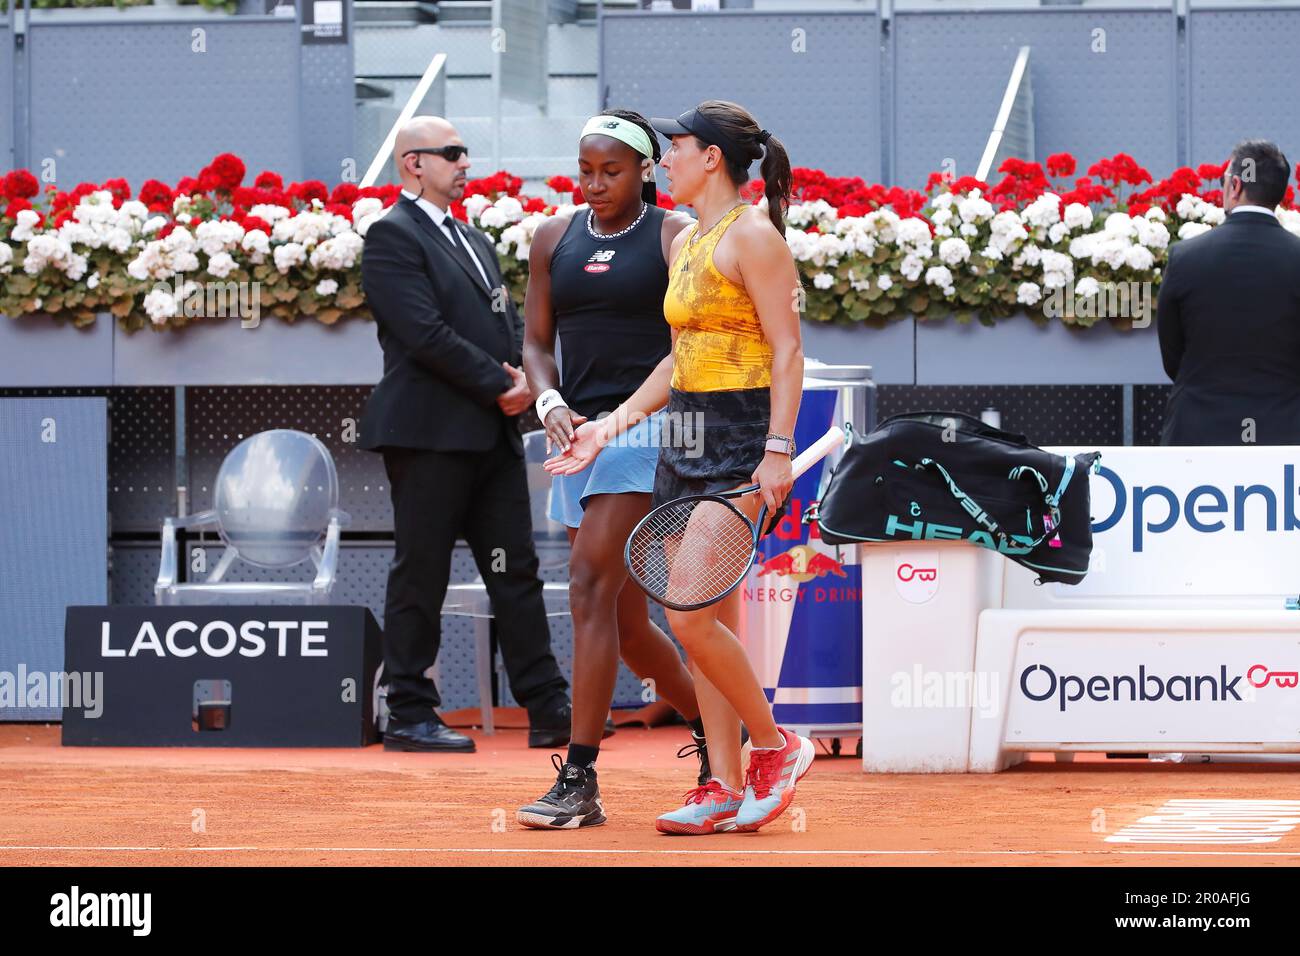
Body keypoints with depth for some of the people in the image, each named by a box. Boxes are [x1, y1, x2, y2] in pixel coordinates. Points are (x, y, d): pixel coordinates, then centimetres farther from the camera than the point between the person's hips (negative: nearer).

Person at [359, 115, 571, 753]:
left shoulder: (474, 241, 21)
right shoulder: (392, 236, -7)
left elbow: (510, 320, 19)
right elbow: (425, 333, -16)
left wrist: (525, 377, -2)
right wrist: (499, 386, -13)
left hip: (494, 434, 8)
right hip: (429, 433, -8)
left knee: (516, 573, 7)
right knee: (420, 575, -3)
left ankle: (548, 710, 8)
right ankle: (409, 716, 2)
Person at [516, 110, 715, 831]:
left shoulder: (675, 236, -1)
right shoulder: (554, 238, 13)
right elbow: (536, 341, 15)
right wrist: (549, 403, -4)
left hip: (646, 426, -6)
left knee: (591, 588, -17)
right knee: (626, 620, 10)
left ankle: (579, 780, -18)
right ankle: (712, 730, 31)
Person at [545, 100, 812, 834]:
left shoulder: (752, 235, -11)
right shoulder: (687, 242, 16)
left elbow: (787, 350, -14)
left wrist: (778, 450, -21)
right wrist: (610, 429, 19)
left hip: (740, 442, -9)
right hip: (688, 438, 9)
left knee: (692, 617, -14)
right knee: (707, 623, 6)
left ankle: (776, 746, 3)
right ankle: (726, 791, 8)